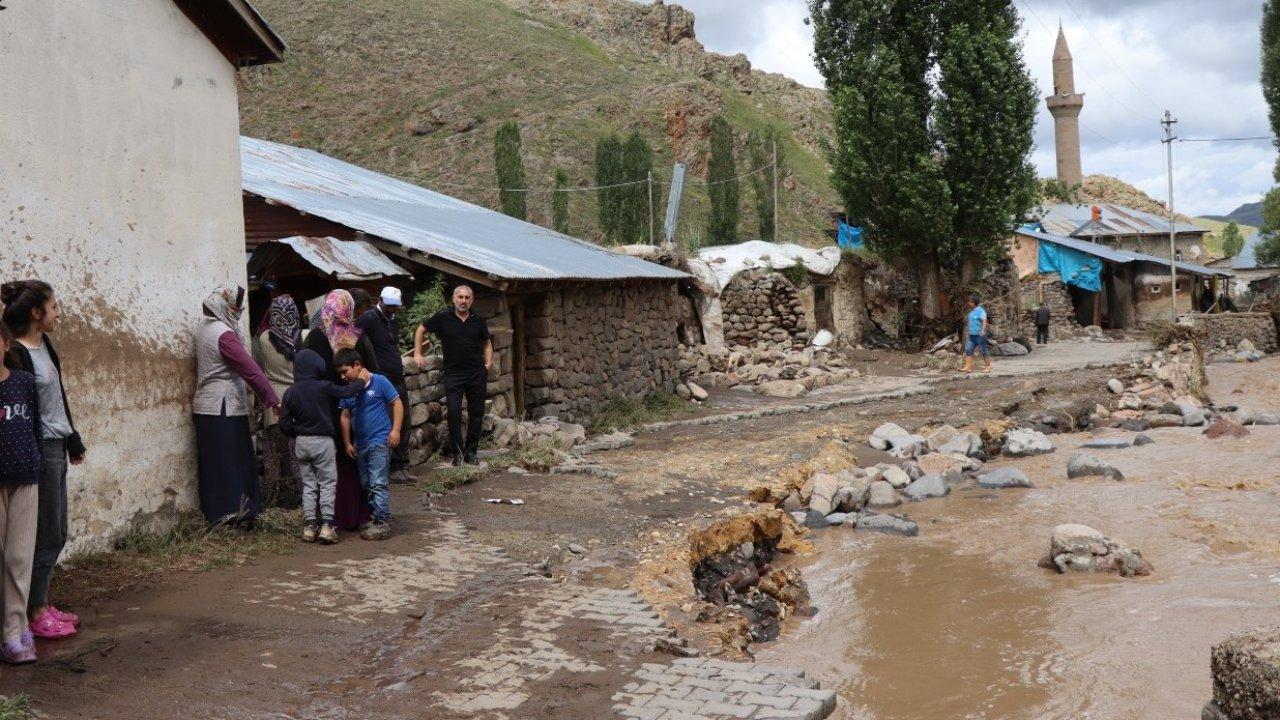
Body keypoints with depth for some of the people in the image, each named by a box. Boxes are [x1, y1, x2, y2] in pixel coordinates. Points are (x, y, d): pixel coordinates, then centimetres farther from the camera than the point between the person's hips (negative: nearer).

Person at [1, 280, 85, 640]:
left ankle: (42, 603, 23)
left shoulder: (45, 346, 11)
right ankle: (35, 612, 8)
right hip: (40, 450, -9)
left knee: (55, 532, 13)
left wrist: (72, 439, 22)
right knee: (47, 534, -2)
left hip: (56, 448, 9)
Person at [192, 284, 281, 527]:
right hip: (224, 407, -9)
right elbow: (250, 369, -19)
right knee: (231, 461, -3)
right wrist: (272, 399, -18)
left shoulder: (204, 327, 11)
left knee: (213, 461, 11)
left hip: (206, 407, 9)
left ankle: (215, 511, 16)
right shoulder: (224, 334, -17)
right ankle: (231, 513, 0)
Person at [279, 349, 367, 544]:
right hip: (322, 440, -4)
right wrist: (363, 382, 15)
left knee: (308, 485, 11)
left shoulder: (290, 392, -2)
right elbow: (346, 391, -2)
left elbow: (284, 424, -2)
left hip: (301, 442, 4)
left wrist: (297, 434, 15)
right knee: (327, 484, 3)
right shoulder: (323, 387, -12)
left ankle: (309, 527, 10)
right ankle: (326, 526, -5)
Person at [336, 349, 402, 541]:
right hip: (360, 444, 7)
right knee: (367, 485, 13)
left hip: (380, 441, -7)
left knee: (378, 484, -10)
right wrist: (347, 443, 13)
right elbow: (345, 416, 16)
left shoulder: (379, 382, -6)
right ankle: (375, 518, 22)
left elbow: (397, 404, -4)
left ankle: (383, 523, -8)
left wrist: (395, 430, -12)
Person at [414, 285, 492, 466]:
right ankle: (457, 453, 4)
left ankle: (471, 452, 17)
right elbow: (421, 330, 9)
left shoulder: (478, 321, 6)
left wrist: (488, 362, 7)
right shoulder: (443, 317, -2)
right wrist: (418, 354, 4)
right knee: (453, 413, -9)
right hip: (453, 374, -2)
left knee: (476, 414, 5)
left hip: (477, 373, 3)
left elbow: (487, 342, 21)